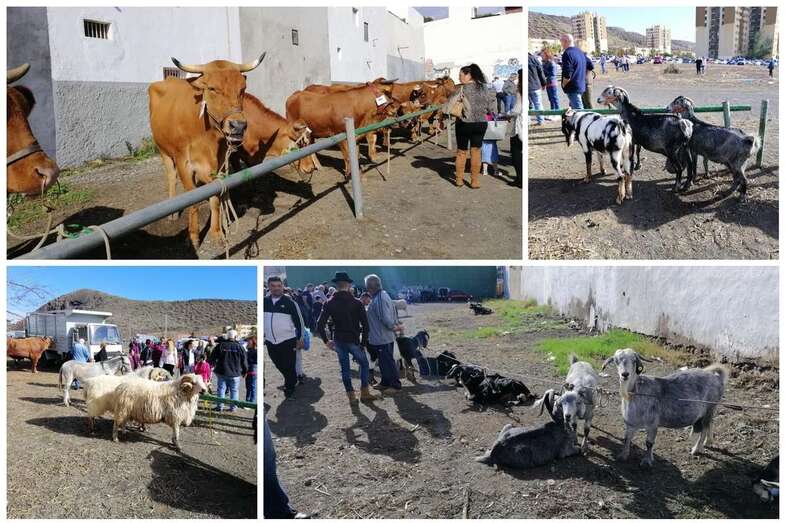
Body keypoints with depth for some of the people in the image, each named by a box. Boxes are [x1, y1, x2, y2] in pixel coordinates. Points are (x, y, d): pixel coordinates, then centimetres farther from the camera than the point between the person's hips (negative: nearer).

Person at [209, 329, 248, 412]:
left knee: (221, 389, 10)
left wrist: (212, 366, 19)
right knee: (234, 390, 7)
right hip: (235, 374, -1)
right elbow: (244, 360, 0)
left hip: (221, 372, 1)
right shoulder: (239, 347, -5)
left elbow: (213, 357, 4)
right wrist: (245, 371, 12)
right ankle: (233, 407, 8)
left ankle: (220, 406, 11)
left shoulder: (220, 345, -3)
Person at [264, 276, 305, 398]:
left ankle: (289, 387, 23)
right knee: (279, 366, 17)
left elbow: (298, 321, -4)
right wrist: (263, 336, 13)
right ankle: (292, 380, 39)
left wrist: (300, 339, -3)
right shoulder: (264, 301, 1)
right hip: (270, 342, 4)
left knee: (289, 366, 3)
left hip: (288, 341, -4)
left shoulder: (289, 302, -9)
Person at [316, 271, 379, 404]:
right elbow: (365, 324, -13)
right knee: (364, 363, 16)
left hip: (338, 341, 3)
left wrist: (326, 341, 4)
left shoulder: (329, 303, -3)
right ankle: (364, 393, 16)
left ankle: (351, 396, 16)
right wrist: (364, 342, -3)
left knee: (344, 368, 13)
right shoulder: (356, 303, -10)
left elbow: (320, 325, -7)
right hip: (354, 340, -3)